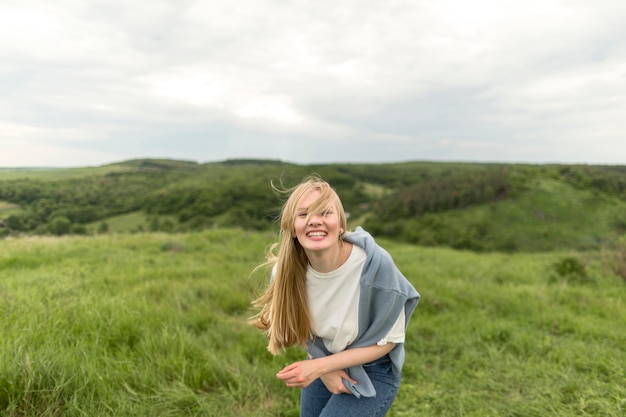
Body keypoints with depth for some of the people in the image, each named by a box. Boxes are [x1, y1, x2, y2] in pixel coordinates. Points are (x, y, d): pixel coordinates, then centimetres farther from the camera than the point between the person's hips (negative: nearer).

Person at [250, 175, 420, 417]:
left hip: (373, 372, -4)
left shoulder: (374, 263, -30)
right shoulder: (288, 269, -18)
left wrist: (320, 366, -23)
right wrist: (321, 368, -10)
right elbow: (300, 328, 1)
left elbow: (388, 339, -19)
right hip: (322, 365, 4)